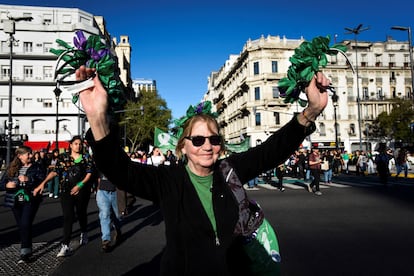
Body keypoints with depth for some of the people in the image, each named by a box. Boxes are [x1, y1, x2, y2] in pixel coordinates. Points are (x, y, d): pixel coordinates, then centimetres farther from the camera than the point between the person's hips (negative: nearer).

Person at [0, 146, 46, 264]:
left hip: (30, 200, -4)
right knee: (21, 226, 11)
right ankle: (27, 251, 26)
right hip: (16, 201, 4)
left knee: (26, 225, -13)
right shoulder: (12, 168, 7)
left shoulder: (37, 167, -1)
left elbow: (42, 182, -11)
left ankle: (25, 252, -7)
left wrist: (28, 179, -22)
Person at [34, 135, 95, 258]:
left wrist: (79, 185, -14)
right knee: (68, 217, -8)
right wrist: (43, 183, -15)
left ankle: (84, 234, 41)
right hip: (66, 191, 0)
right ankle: (66, 246, -6)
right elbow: (55, 171, -2)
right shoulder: (63, 157, 5)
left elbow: (89, 173, -2)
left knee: (81, 214, 15)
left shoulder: (86, 158, 4)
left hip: (82, 191, 1)